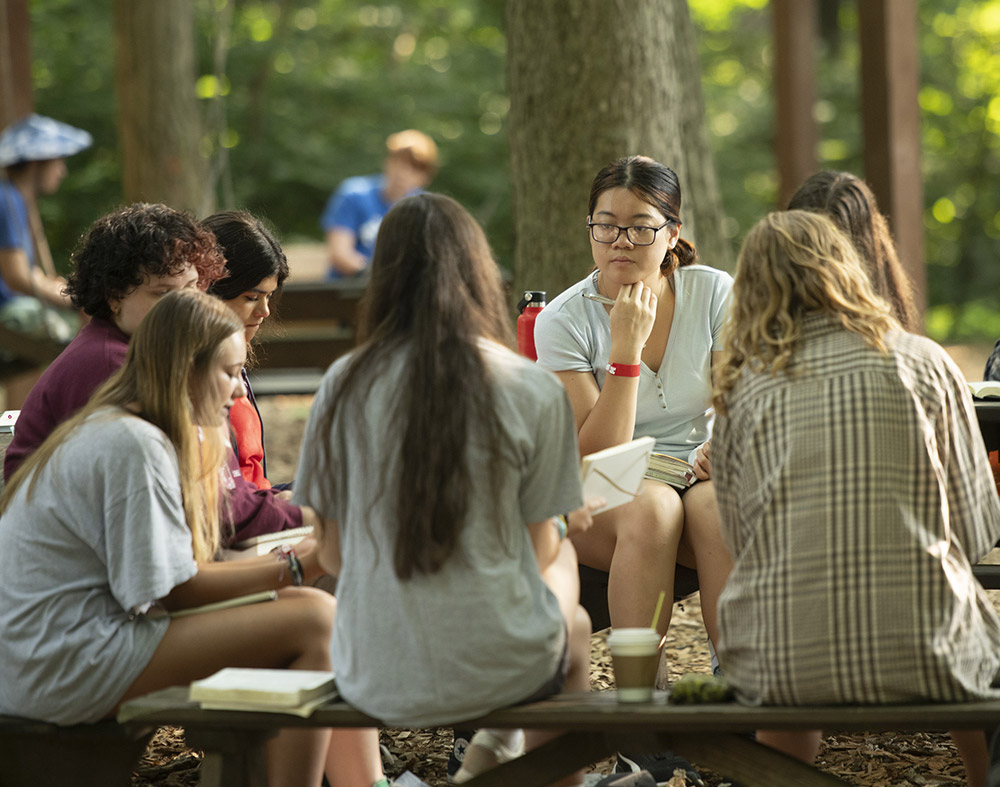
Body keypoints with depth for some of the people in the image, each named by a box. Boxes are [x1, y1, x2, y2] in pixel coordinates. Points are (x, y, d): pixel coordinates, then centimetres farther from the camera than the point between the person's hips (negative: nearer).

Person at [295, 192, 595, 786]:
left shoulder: (343, 385, -4)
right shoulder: (534, 391, -10)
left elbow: (333, 554, 2)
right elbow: (538, 552, -2)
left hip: (374, 682, 2)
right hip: (496, 669, -2)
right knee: (575, 625, 32)